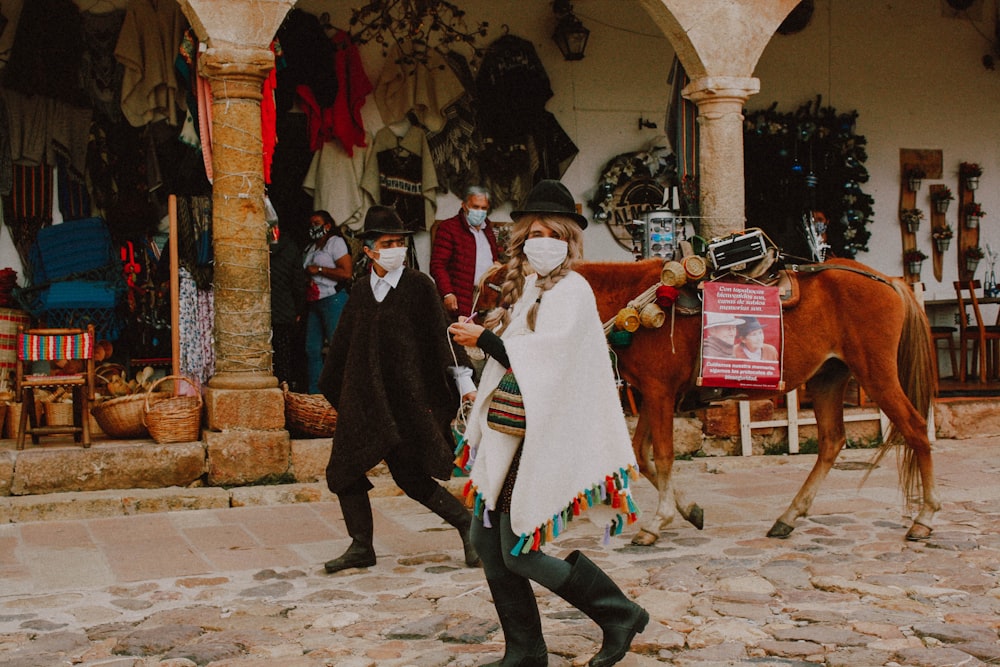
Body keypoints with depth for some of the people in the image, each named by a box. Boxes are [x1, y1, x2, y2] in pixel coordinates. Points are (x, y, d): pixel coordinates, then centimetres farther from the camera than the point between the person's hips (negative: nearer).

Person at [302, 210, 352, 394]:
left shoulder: (335, 242, -3)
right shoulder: (310, 248, 20)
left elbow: (347, 272, -14)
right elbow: (304, 274, 28)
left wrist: (319, 269, -12)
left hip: (333, 301, -8)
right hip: (314, 303, 8)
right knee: (312, 349, 5)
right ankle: (314, 394, 10)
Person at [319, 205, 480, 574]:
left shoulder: (419, 285, -3)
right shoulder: (360, 291, 11)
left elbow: (441, 335, -3)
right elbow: (343, 343, 19)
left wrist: (464, 381, -8)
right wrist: (331, 388, 24)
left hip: (408, 398, -5)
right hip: (363, 399, 5)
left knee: (411, 476, -7)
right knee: (343, 474, 2)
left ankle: (467, 524, 14)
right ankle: (361, 547, 15)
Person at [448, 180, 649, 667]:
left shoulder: (571, 290, -9)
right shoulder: (522, 290, 14)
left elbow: (546, 359, -19)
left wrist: (483, 339, -13)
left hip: (542, 438, -8)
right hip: (507, 432, 9)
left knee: (519, 552, -7)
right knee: (487, 539, 8)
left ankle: (620, 615, 9)